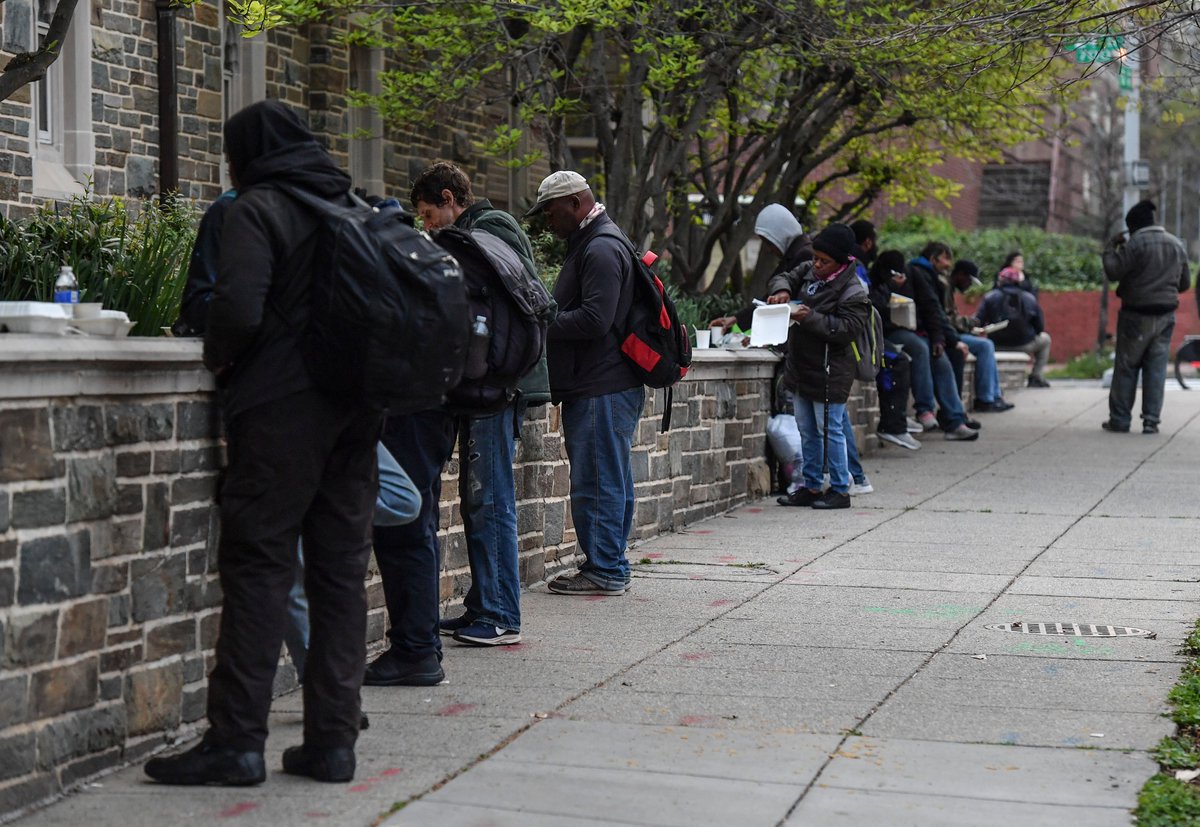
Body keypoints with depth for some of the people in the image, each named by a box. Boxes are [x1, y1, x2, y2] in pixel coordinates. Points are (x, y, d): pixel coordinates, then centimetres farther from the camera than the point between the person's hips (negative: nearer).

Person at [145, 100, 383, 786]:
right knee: (343, 570, 7)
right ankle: (333, 740, 10)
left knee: (258, 568, -3)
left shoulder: (259, 208, -6)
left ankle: (237, 741, -3)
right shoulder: (356, 207, 15)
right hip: (356, 408, 7)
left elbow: (238, 308, -18)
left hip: (281, 408, -6)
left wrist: (219, 359, 0)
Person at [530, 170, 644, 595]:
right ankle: (612, 566, 19)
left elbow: (594, 320, -22)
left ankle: (603, 571, -2)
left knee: (596, 482, -6)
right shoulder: (590, 244, 21)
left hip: (601, 390, -11)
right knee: (611, 481, 13)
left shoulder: (601, 249, -13)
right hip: (609, 383, 11)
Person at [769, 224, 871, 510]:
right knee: (807, 432, 15)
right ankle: (811, 487, 26)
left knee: (829, 432, -2)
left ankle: (840, 491, 8)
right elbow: (784, 278, 14)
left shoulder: (852, 291, -17)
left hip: (828, 374, -8)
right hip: (800, 368, 8)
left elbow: (847, 328, -22)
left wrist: (810, 318, -26)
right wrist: (781, 290, -10)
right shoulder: (808, 271, 5)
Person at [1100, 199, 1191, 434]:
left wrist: (1111, 248, -2)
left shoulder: (1136, 243, -12)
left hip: (1137, 315, -5)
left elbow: (1113, 272, -16)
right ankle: (1151, 421, 2)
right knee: (1157, 368, 6)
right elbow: (1185, 282, 15)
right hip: (1166, 316, 5)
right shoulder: (1177, 245, 9)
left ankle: (1120, 419, 6)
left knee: (1126, 367, 3)